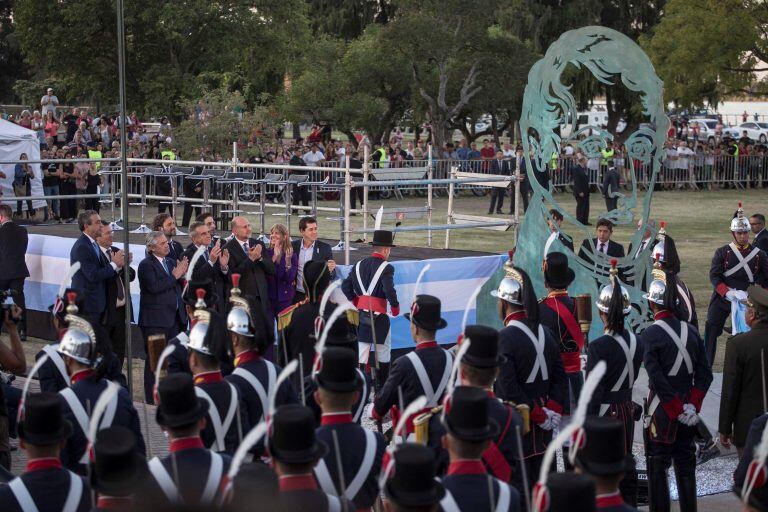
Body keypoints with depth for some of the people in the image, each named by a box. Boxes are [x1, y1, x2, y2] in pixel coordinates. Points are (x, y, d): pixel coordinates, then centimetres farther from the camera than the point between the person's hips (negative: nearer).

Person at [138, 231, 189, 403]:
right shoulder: (146, 265, -7)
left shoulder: (170, 262, 16)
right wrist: (174, 276, -14)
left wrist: (182, 274, -3)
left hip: (174, 318, 7)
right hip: (155, 320, -7)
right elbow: (154, 287, -21)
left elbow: (179, 286, 17)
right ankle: (152, 400, 3)